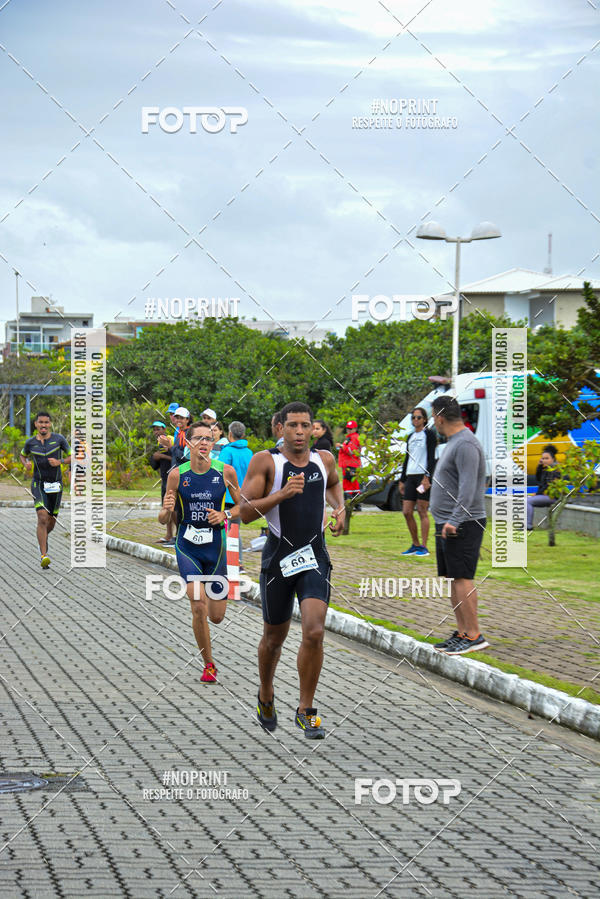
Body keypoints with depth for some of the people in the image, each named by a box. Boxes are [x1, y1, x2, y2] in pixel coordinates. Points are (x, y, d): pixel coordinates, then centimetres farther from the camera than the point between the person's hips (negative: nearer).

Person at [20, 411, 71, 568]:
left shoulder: (59, 439, -5)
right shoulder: (30, 442, -2)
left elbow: (71, 457, 3)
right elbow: (23, 455, 19)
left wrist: (60, 462, -17)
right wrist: (26, 464, -4)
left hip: (55, 485, 2)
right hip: (38, 485, -2)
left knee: (51, 523, 13)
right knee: (42, 518, -20)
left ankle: (43, 537, 49)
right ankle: (44, 556, -22)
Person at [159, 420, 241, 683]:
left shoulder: (225, 472, -6)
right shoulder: (177, 474, -6)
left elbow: (242, 505, 8)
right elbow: (163, 519, 0)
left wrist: (225, 515, -12)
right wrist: (167, 510, -22)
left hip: (215, 545, 1)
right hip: (187, 544, -1)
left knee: (216, 617, 4)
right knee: (198, 606, -18)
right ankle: (209, 664, 0)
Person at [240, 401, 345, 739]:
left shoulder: (324, 459, 5)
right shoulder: (265, 461, -7)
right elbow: (245, 512, -12)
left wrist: (340, 508, 11)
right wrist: (282, 494, -23)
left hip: (315, 558, 2)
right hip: (278, 557, -2)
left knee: (314, 632, -15)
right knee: (274, 637, 13)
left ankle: (306, 710, -2)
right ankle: (266, 695, 41)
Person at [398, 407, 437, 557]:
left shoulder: (428, 435, -1)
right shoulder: (411, 437, 19)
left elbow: (432, 458, -9)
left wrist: (427, 477, -19)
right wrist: (402, 480, 21)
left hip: (423, 476, -7)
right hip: (410, 476, 7)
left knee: (422, 511, -7)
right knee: (407, 512, 3)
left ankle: (424, 547, -4)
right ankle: (415, 545, 13)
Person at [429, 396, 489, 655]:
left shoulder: (466, 444, -14)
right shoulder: (453, 442, 19)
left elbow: (468, 487, -23)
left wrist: (454, 521, -28)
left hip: (462, 525, -10)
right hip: (446, 524, 11)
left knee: (461, 578, -12)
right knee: (451, 578, 10)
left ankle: (474, 636, -11)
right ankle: (462, 633, 13)